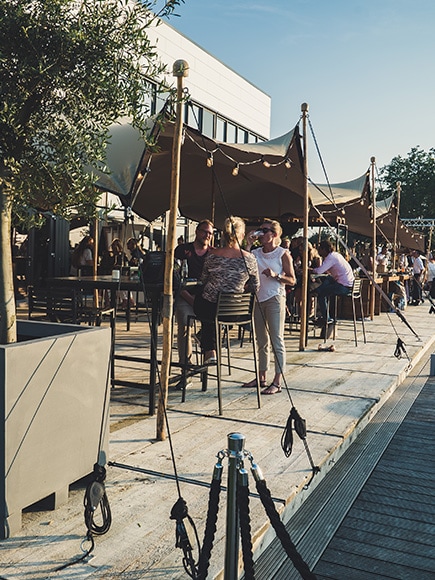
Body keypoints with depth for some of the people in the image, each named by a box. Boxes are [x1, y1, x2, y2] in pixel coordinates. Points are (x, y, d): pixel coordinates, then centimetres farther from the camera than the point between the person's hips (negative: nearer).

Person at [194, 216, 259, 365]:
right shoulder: (249, 258, -10)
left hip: (208, 309, -1)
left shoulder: (212, 255, -10)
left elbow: (203, 280, 4)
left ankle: (210, 352, 35)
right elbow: (255, 288, 1)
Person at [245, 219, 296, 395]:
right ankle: (261, 377, 23)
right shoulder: (256, 253, 9)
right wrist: (248, 244, -6)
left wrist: (275, 275, -19)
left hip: (275, 299, -5)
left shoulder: (283, 253, -3)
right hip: (258, 299, 6)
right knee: (262, 341, 13)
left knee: (276, 340, -5)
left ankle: (277, 382, -3)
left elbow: (292, 280, -4)